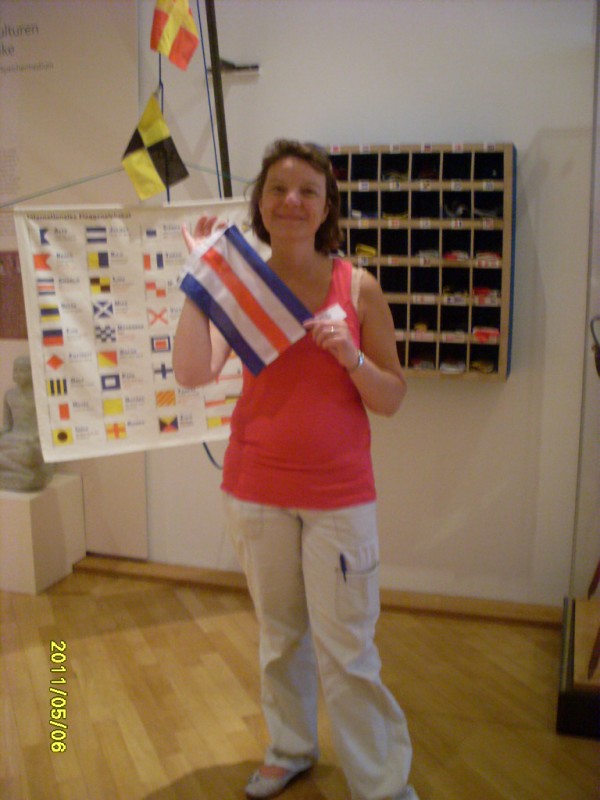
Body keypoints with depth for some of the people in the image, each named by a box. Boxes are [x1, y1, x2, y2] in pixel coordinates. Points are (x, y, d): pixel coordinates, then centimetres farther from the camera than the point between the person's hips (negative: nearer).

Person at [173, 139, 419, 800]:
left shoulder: (359, 288, -4)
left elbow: (391, 400, -1)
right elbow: (192, 372, -16)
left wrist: (351, 356, -20)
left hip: (339, 495, -2)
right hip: (257, 489, 2)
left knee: (347, 650, 1)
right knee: (279, 633, 18)